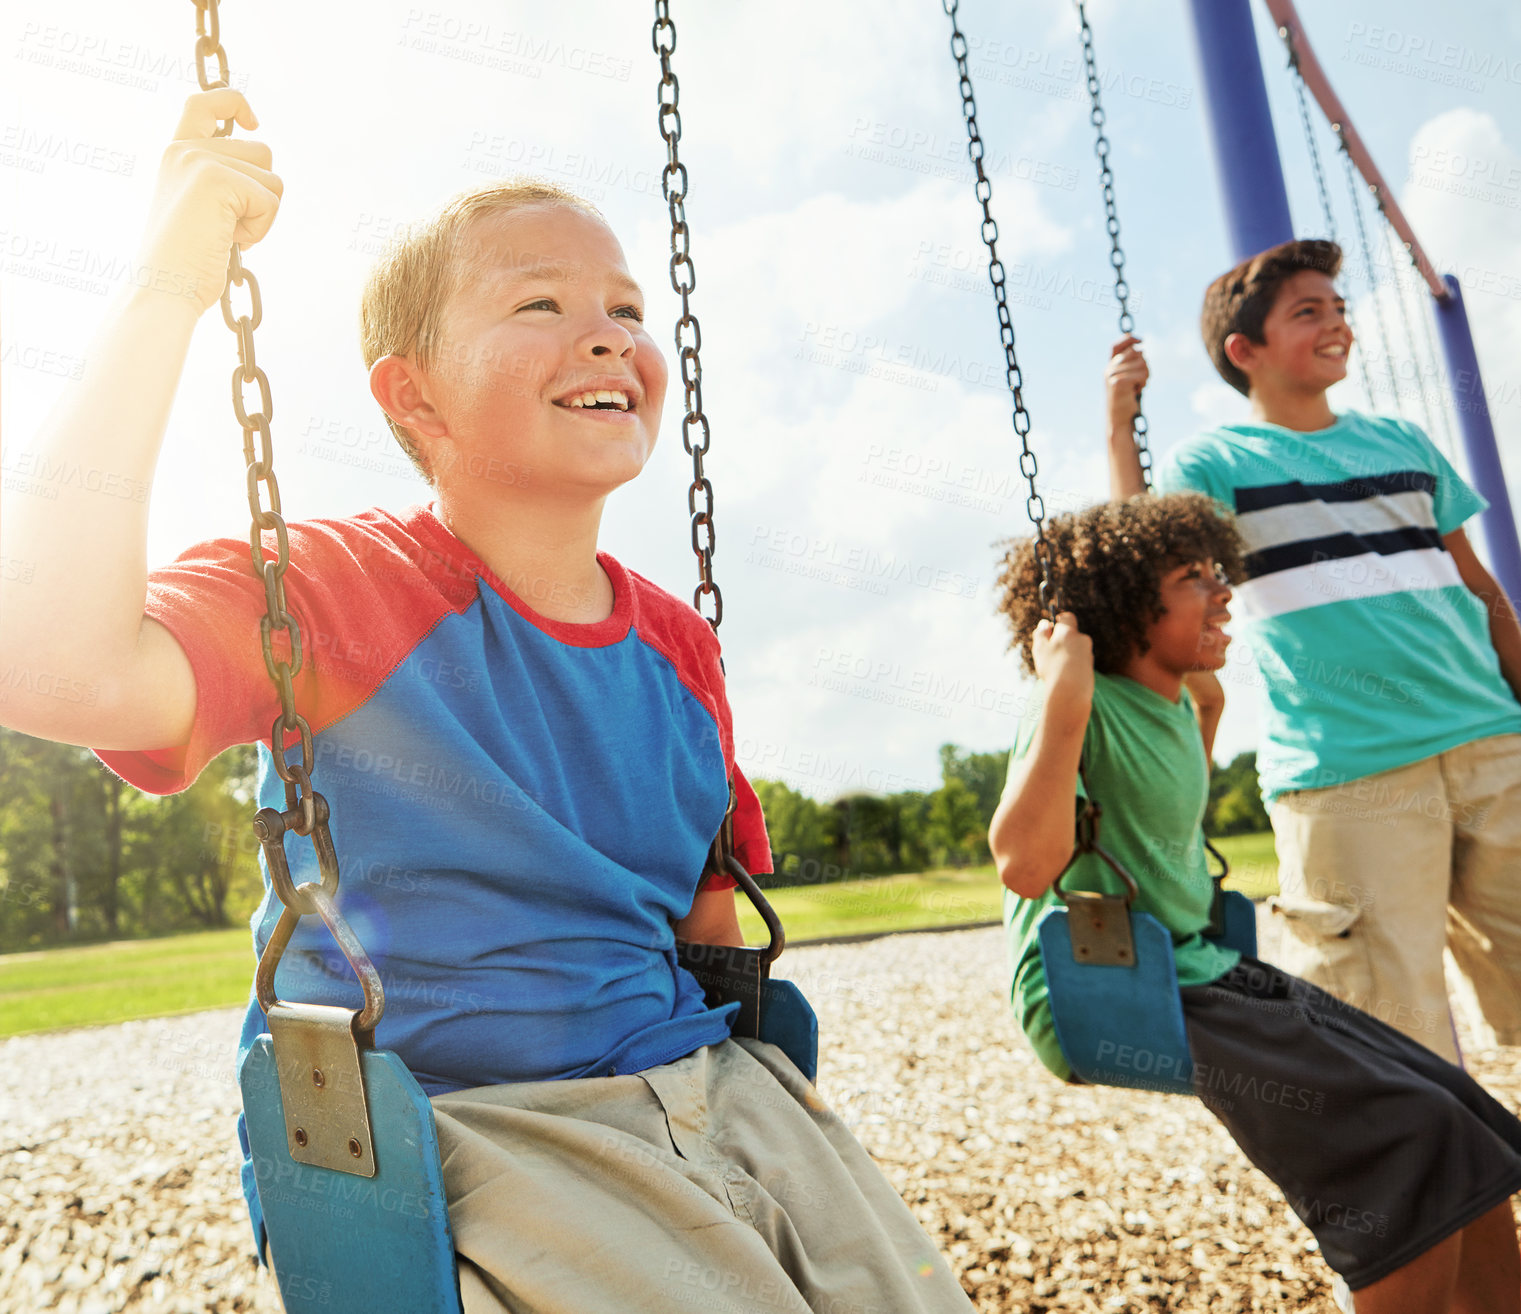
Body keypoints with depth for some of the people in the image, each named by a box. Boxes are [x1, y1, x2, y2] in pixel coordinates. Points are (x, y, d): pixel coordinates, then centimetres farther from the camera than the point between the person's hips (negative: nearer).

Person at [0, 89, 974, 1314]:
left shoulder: (677, 644, 6)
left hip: (700, 1087, 5)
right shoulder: (334, 585, -9)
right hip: (448, 1132, -5)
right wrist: (170, 292, -26)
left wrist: (792, 1106, 10)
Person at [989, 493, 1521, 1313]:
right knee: (1409, 1131, -18)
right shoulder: (1076, 713, -16)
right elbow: (1025, 867, -32)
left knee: (1455, 1115, 4)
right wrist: (1064, 700, -33)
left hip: (1198, 970, 9)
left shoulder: (1173, 706, 10)